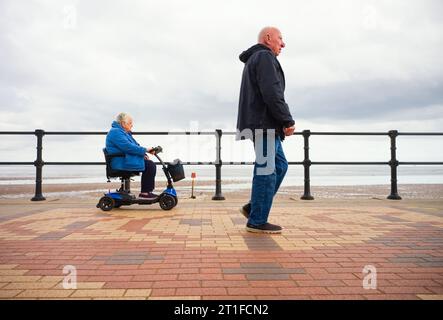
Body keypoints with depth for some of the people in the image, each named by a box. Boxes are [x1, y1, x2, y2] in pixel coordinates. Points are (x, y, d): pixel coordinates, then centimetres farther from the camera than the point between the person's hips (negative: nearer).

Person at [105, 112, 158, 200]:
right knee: (149, 165, -18)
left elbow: (134, 145, 23)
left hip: (126, 160, 11)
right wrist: (145, 150, -18)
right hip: (121, 164, -11)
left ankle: (147, 191, 2)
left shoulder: (123, 132, 21)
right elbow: (128, 147, -24)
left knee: (151, 164, 1)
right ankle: (144, 193, -11)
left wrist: (143, 153, 6)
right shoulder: (116, 132, -14)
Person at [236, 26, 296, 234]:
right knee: (266, 170, -6)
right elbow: (272, 93, -19)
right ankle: (257, 221, 0)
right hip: (264, 124, -10)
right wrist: (288, 121, -14)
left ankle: (253, 207, 15)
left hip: (263, 125, 10)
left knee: (280, 165, 14)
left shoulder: (253, 60, 27)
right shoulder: (265, 57, -6)